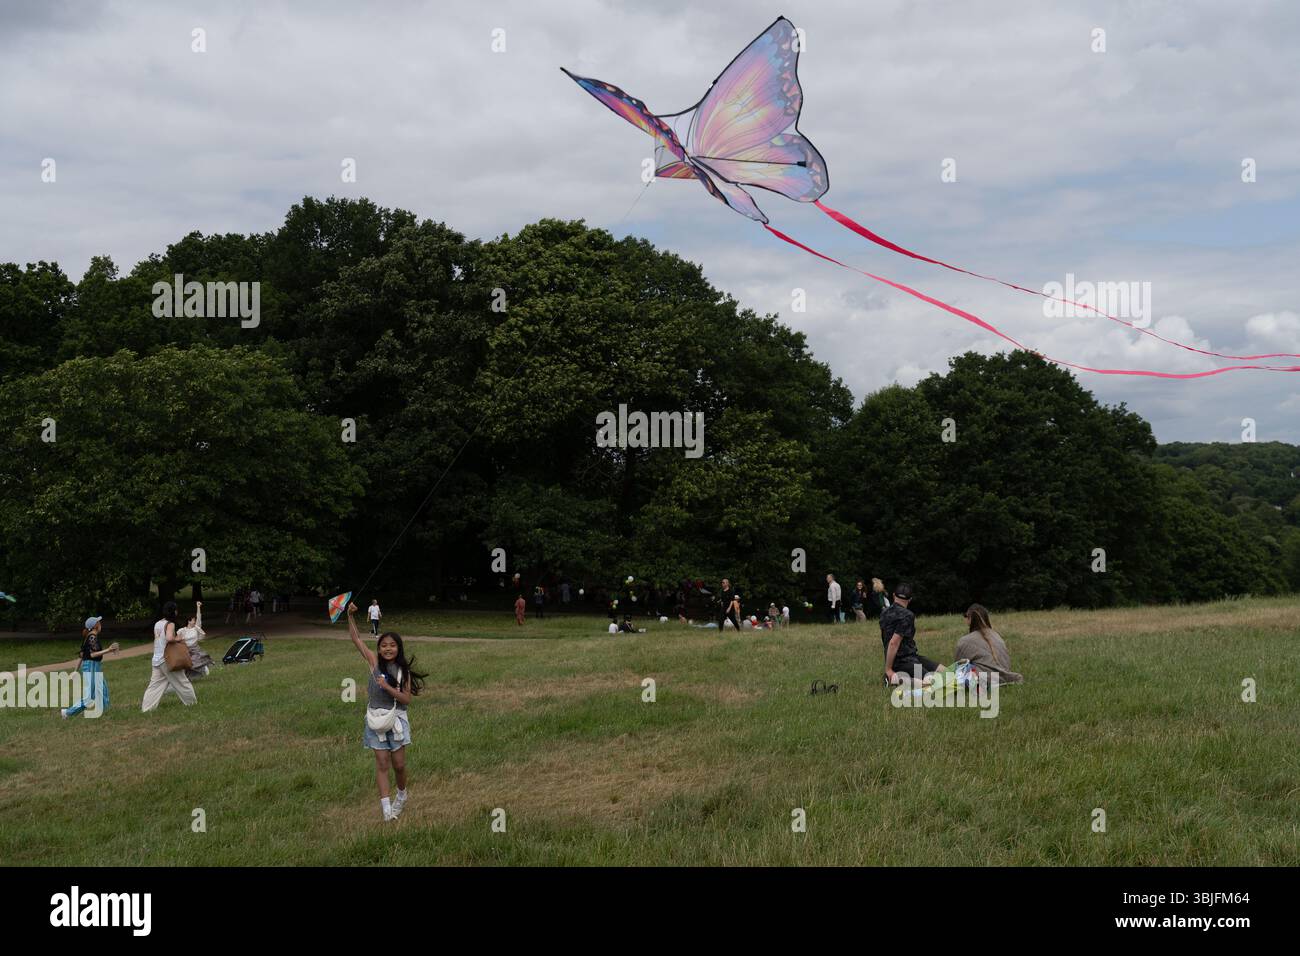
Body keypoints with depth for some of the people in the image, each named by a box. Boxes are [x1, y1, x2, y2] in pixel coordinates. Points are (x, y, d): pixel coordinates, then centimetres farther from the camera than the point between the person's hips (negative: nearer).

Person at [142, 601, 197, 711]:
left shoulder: (157, 624, 11)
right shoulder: (170, 624, -14)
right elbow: (169, 638, -31)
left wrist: (176, 638, 12)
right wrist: (177, 639, -12)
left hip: (156, 659, 7)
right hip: (168, 659, -7)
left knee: (155, 683, 9)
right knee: (180, 680, 9)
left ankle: (146, 706, 2)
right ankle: (190, 700, 22)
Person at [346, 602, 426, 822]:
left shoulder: (403, 670, -1)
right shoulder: (374, 662, -2)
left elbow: (407, 699, -8)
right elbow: (356, 639, -3)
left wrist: (388, 687, -20)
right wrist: (350, 616, -12)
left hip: (396, 717, 0)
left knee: (399, 764, 3)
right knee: (382, 763, -2)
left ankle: (402, 795, 31)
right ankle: (386, 807, -1)